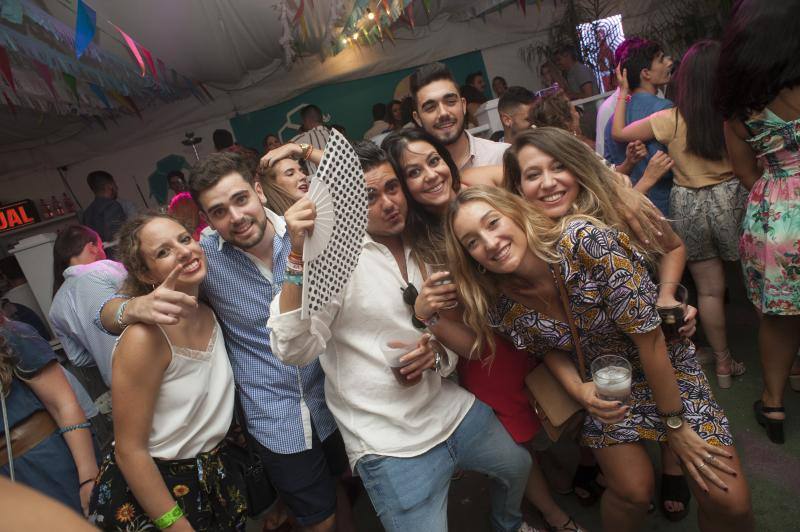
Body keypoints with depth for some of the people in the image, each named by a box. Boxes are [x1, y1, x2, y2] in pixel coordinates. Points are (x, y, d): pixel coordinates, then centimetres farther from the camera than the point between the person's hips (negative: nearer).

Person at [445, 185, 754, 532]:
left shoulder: (586, 241, -33)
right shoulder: (503, 304, -18)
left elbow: (649, 340, -25)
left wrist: (676, 423, -15)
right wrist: (578, 389, -17)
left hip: (665, 368, -2)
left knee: (729, 501, -6)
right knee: (633, 491, -7)